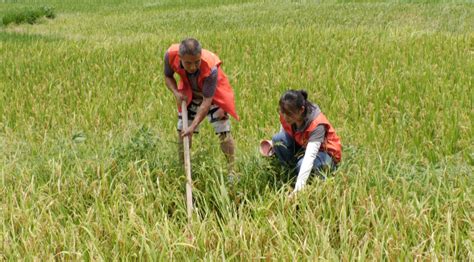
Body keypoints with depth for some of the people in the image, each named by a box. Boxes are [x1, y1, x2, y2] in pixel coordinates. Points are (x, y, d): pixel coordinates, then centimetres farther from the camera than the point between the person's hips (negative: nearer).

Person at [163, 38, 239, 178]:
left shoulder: (211, 68, -42)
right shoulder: (171, 55, -31)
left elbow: (207, 102, -37)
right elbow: (168, 76, -8)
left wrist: (193, 126, -44)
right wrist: (176, 92, -27)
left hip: (214, 94, -4)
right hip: (189, 93, 4)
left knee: (223, 131, -10)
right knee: (182, 131, 2)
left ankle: (232, 171, 0)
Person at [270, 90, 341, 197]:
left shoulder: (317, 124, -34)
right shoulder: (286, 116, -18)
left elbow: (310, 157, -43)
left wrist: (298, 188, -51)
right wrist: (272, 145, -24)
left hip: (324, 153, -5)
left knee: (303, 164, -38)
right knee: (278, 139, -22)